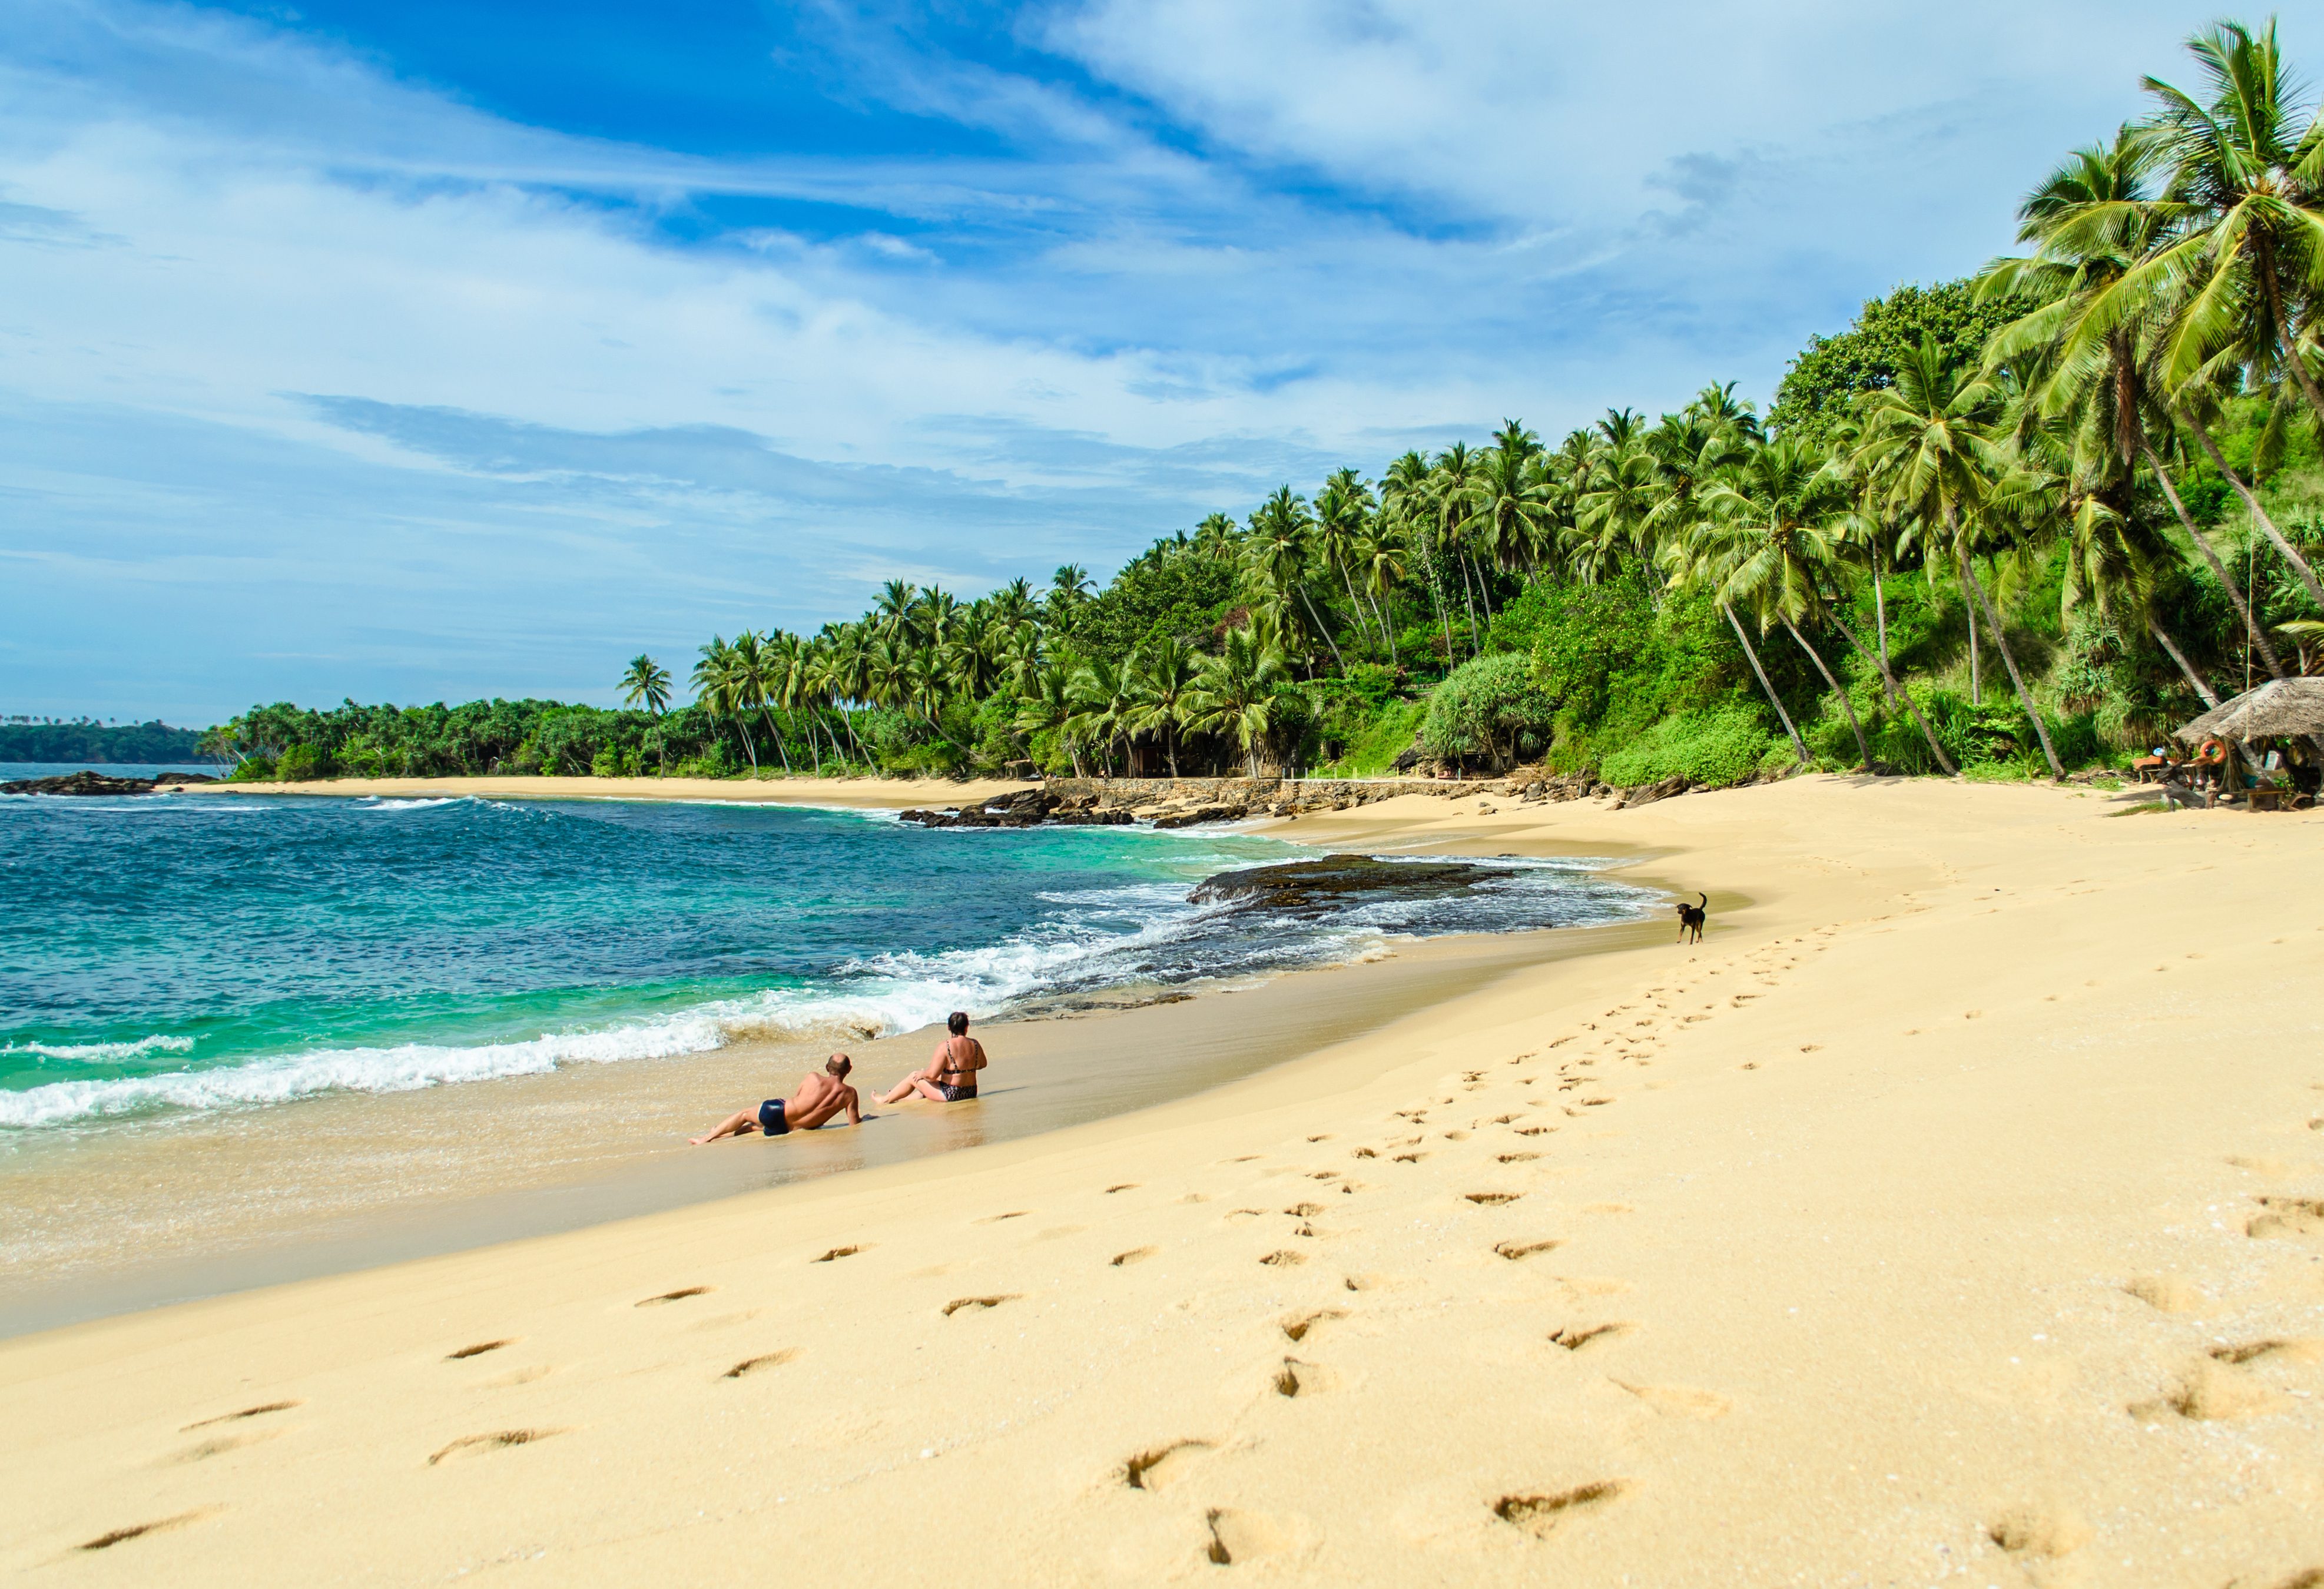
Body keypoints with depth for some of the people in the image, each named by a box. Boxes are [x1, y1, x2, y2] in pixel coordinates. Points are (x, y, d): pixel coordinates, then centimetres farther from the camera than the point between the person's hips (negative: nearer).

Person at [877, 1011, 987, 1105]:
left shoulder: (945, 1047, -19)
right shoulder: (975, 1045, -2)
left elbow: (932, 1075, -22)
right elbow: (982, 1064, 15)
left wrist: (922, 1074, -1)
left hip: (951, 1096, -6)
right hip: (971, 1093, 6)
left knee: (913, 1077, 16)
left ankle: (886, 1100, 35)